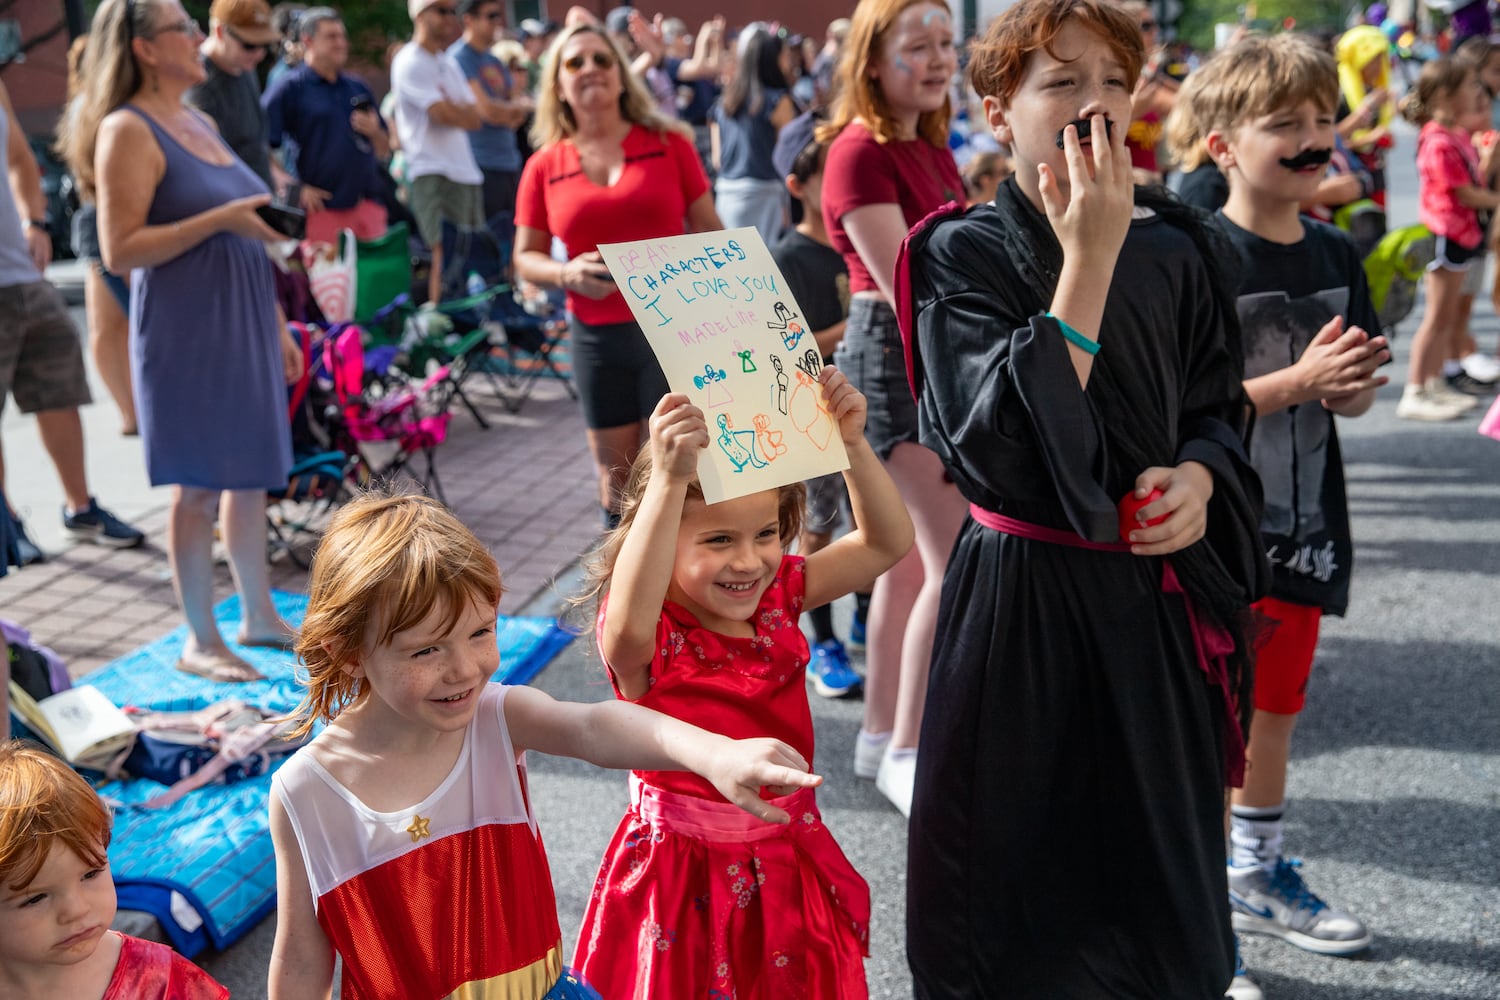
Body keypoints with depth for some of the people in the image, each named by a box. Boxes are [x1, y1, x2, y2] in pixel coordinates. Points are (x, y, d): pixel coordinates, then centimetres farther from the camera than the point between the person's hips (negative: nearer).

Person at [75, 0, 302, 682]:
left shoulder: (199, 123, 15)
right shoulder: (128, 131, -10)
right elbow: (120, 250, -17)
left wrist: (277, 325, 19)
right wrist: (221, 219, -22)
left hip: (244, 324, 8)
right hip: (186, 332, -8)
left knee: (252, 473, 12)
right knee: (198, 486, -2)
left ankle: (259, 616, 24)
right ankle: (199, 642, 8)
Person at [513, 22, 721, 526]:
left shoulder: (668, 143, 1)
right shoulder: (544, 166, 3)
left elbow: (710, 231, 5)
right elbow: (525, 257, 9)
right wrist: (567, 273, -13)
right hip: (598, 337, 2)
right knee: (617, 482, 10)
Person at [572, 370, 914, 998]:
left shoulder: (776, 598, -4)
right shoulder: (648, 638, -23)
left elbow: (887, 543, -4)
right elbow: (629, 623, -49)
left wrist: (851, 444, -19)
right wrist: (668, 480, -56)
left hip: (788, 863, 5)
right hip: (690, 871, -5)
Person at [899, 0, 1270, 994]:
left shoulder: (1179, 248, 3)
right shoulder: (963, 255, -9)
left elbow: (1219, 409, 13)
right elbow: (1001, 441, -23)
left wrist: (1199, 475, -10)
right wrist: (1087, 260, -24)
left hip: (1161, 599, 4)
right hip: (1024, 604, -4)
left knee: (1157, 871, 16)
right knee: (1025, 885, 8)